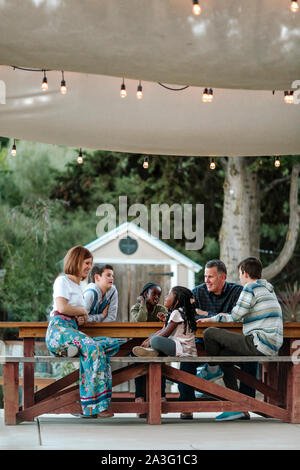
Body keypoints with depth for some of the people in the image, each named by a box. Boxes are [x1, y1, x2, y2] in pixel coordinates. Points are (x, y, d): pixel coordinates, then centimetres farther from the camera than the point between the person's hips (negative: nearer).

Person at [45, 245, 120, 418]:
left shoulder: (78, 287, 29)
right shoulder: (63, 281, 1)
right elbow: (62, 307, -15)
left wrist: (82, 318, 8)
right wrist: (83, 311, 1)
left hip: (72, 331, 9)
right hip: (59, 330, -9)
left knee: (113, 344, -10)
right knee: (94, 348, -32)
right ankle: (96, 405, -35)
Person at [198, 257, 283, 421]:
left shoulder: (250, 288, -6)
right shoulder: (268, 289, 22)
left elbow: (235, 317, -6)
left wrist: (212, 319, 9)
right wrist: (226, 316, 36)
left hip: (259, 344, -10)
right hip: (273, 346, 10)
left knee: (209, 333, -9)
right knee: (224, 353, 22)